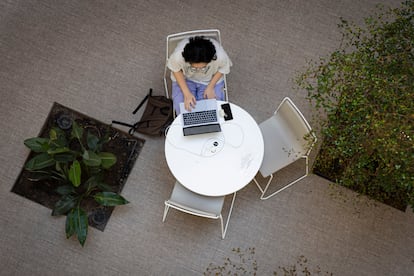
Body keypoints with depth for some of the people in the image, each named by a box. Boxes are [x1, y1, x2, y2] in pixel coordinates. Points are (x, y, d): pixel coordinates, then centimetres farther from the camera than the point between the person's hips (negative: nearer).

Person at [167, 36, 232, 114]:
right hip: (185, 79, 0)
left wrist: (210, 87, -18)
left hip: (211, 80, 0)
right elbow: (175, 70, -14)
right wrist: (186, 93, -22)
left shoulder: (220, 56, -36)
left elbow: (223, 68, -11)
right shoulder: (178, 55, -36)